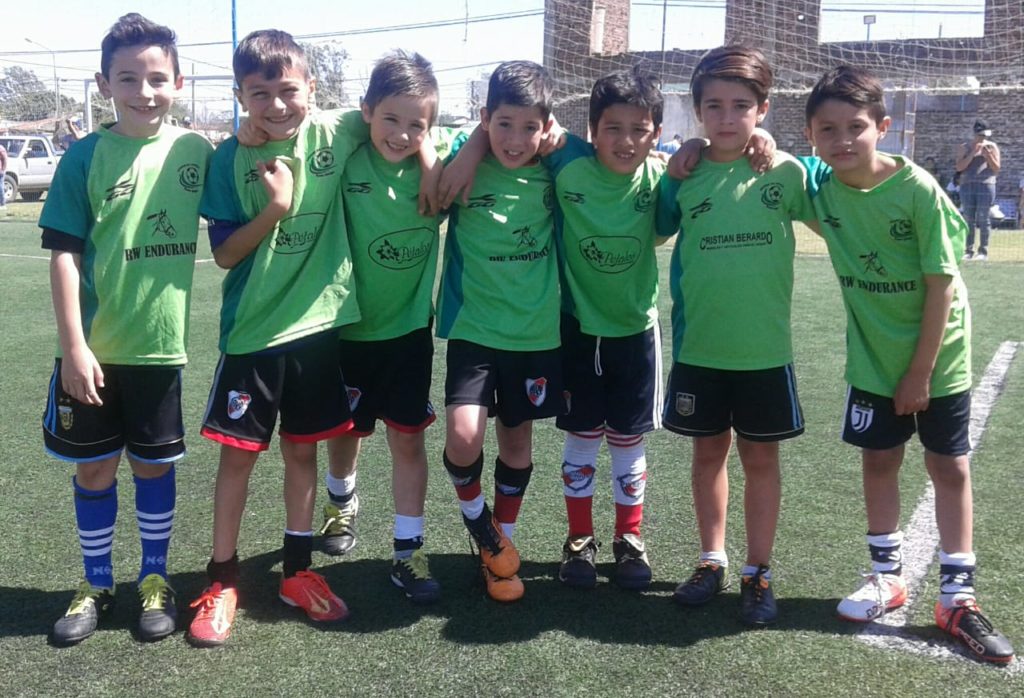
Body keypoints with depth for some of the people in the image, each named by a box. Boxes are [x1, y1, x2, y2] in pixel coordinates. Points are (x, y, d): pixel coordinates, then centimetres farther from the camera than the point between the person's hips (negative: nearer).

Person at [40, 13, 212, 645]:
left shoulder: (195, 151, -3)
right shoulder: (87, 157, -7)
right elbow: (64, 253, -7)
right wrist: (73, 345, -11)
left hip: (161, 344, 1)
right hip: (94, 347, 0)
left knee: (155, 465, 12)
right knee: (94, 469, 11)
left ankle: (155, 581, 30)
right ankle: (97, 585, 30)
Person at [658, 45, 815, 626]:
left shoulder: (786, 172, -5)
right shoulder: (683, 176, -3)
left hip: (765, 349, -1)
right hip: (698, 347, 1)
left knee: (761, 457, 9)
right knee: (709, 451, 14)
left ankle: (759, 573, 23)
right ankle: (713, 561, 30)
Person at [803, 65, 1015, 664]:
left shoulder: (917, 188, -22)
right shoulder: (822, 185, -10)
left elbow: (941, 284, -18)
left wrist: (920, 371, -15)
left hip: (938, 354, -3)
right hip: (873, 357, 3)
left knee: (950, 467, 5)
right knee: (879, 460, 11)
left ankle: (957, 595, 17)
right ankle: (888, 576, 28)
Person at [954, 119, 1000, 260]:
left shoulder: (991, 147, 8)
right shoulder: (964, 147, 10)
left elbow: (996, 169, 5)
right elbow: (959, 167, -2)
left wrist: (988, 156, -11)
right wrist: (973, 153, -10)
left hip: (986, 185, -1)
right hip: (967, 185, 1)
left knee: (983, 218, -4)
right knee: (968, 219, 0)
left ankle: (983, 251, -1)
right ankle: (969, 250, 4)